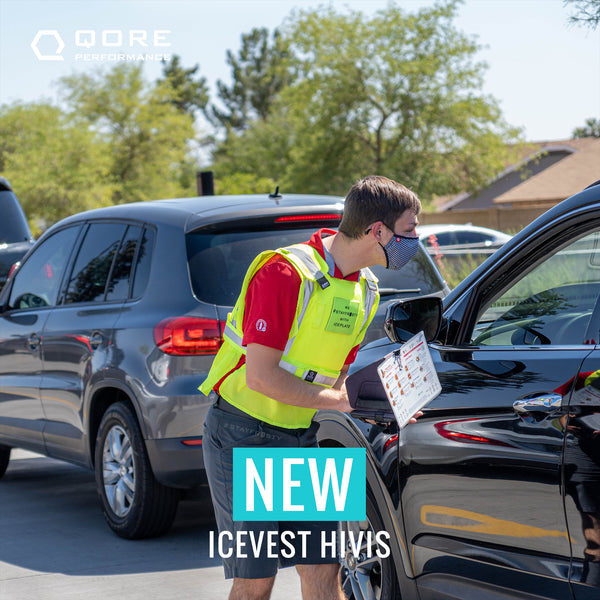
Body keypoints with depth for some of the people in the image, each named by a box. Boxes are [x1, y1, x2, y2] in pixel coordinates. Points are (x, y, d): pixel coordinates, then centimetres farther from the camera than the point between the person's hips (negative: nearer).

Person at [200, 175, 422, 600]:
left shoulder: (365, 290, 6)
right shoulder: (285, 272, -21)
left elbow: (334, 377, 11)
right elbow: (260, 376, -23)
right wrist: (337, 400, -20)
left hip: (300, 440, 7)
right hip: (242, 440, -7)